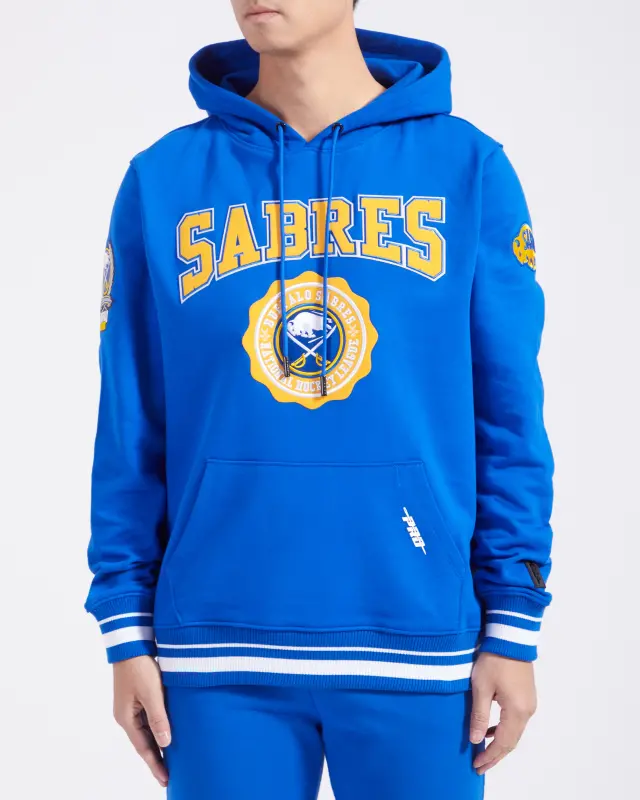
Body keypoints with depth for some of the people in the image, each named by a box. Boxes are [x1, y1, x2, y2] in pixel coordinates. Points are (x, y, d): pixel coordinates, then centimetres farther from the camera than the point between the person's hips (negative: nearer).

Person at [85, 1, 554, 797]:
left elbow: (507, 417, 1)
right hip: (221, 652, 1)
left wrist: (513, 626, -1)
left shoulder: (467, 168, 1)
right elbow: (132, 428, 5)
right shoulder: (163, 182, 3)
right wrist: (127, 628, 3)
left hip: (416, 642, 0)